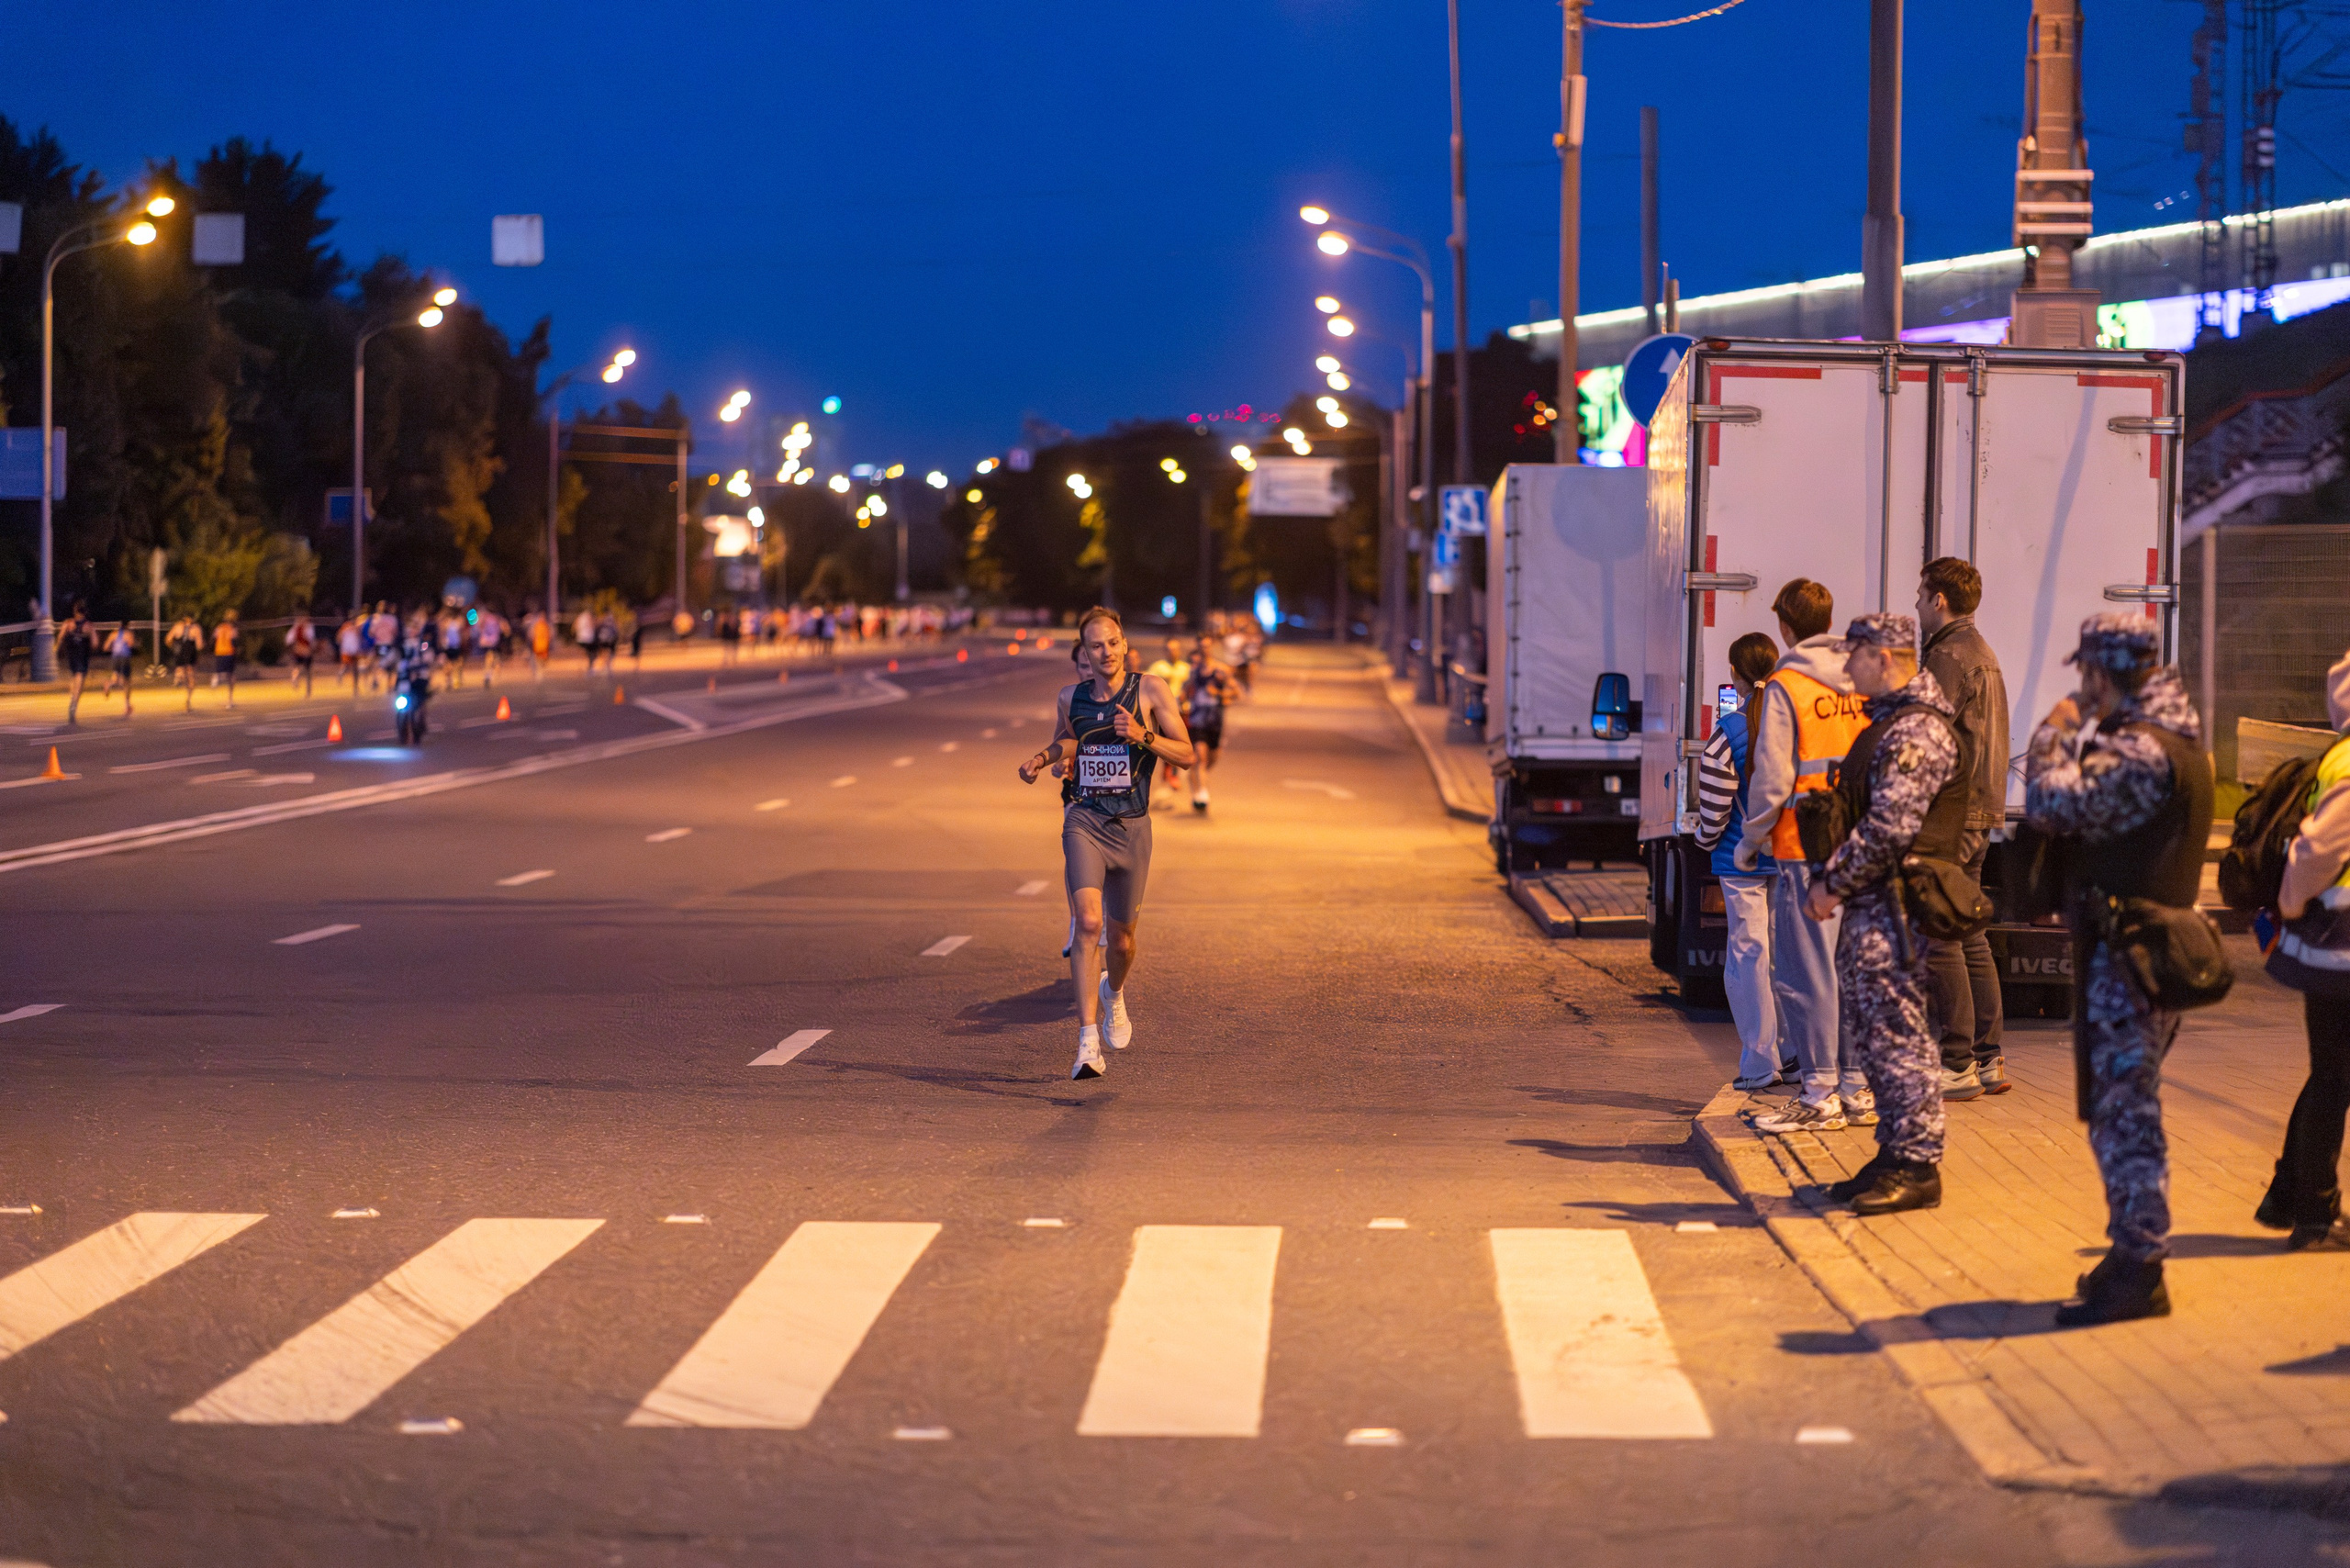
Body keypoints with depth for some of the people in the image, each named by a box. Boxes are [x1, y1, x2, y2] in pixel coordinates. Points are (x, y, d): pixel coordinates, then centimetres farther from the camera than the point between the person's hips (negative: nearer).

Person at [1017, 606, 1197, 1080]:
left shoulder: (1150, 690, -3)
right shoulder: (1071, 697, 5)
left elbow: (1186, 755, -5)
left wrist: (1143, 736, -21)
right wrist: (1042, 758, 7)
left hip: (1132, 827, 0)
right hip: (1085, 822, 0)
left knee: (1121, 938, 12)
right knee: (1088, 923, -21)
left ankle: (1113, 994, 49)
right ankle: (1088, 1042, -25)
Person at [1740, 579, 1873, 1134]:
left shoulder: (1784, 687, -9)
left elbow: (1772, 777, -11)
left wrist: (1750, 841, 1)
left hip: (1806, 848, -6)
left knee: (1805, 971, -2)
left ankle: (1821, 1096, -3)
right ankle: (1858, 1089, 14)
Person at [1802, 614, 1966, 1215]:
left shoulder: (1917, 730, -15)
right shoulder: (1890, 722, 19)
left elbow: (1889, 827, -22)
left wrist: (1834, 882, -14)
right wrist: (1834, 883, 14)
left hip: (1894, 906, -11)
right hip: (1872, 904, 11)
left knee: (1898, 1034, -7)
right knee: (1869, 1032, 13)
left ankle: (1917, 1168, -4)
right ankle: (1895, 1158, 20)